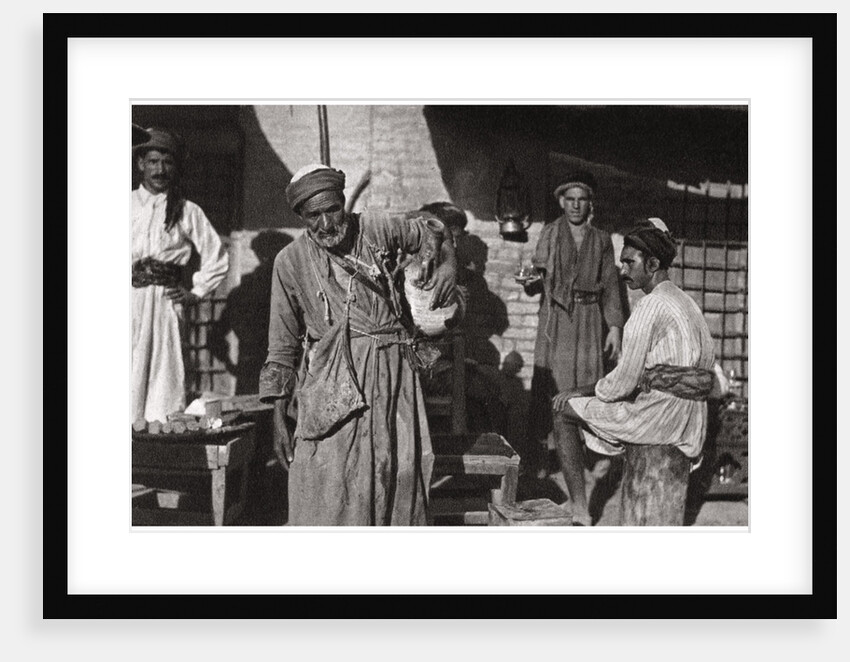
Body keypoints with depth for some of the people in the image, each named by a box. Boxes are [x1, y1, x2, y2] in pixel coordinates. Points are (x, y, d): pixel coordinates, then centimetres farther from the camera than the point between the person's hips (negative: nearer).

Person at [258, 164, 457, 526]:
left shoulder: (378, 227, 4)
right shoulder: (291, 261, 3)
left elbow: (433, 231, 22)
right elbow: (283, 347, 7)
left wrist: (447, 264, -1)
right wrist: (279, 419, 4)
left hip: (394, 377, 2)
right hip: (332, 390, -1)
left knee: (398, 483, 6)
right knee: (328, 496, -7)